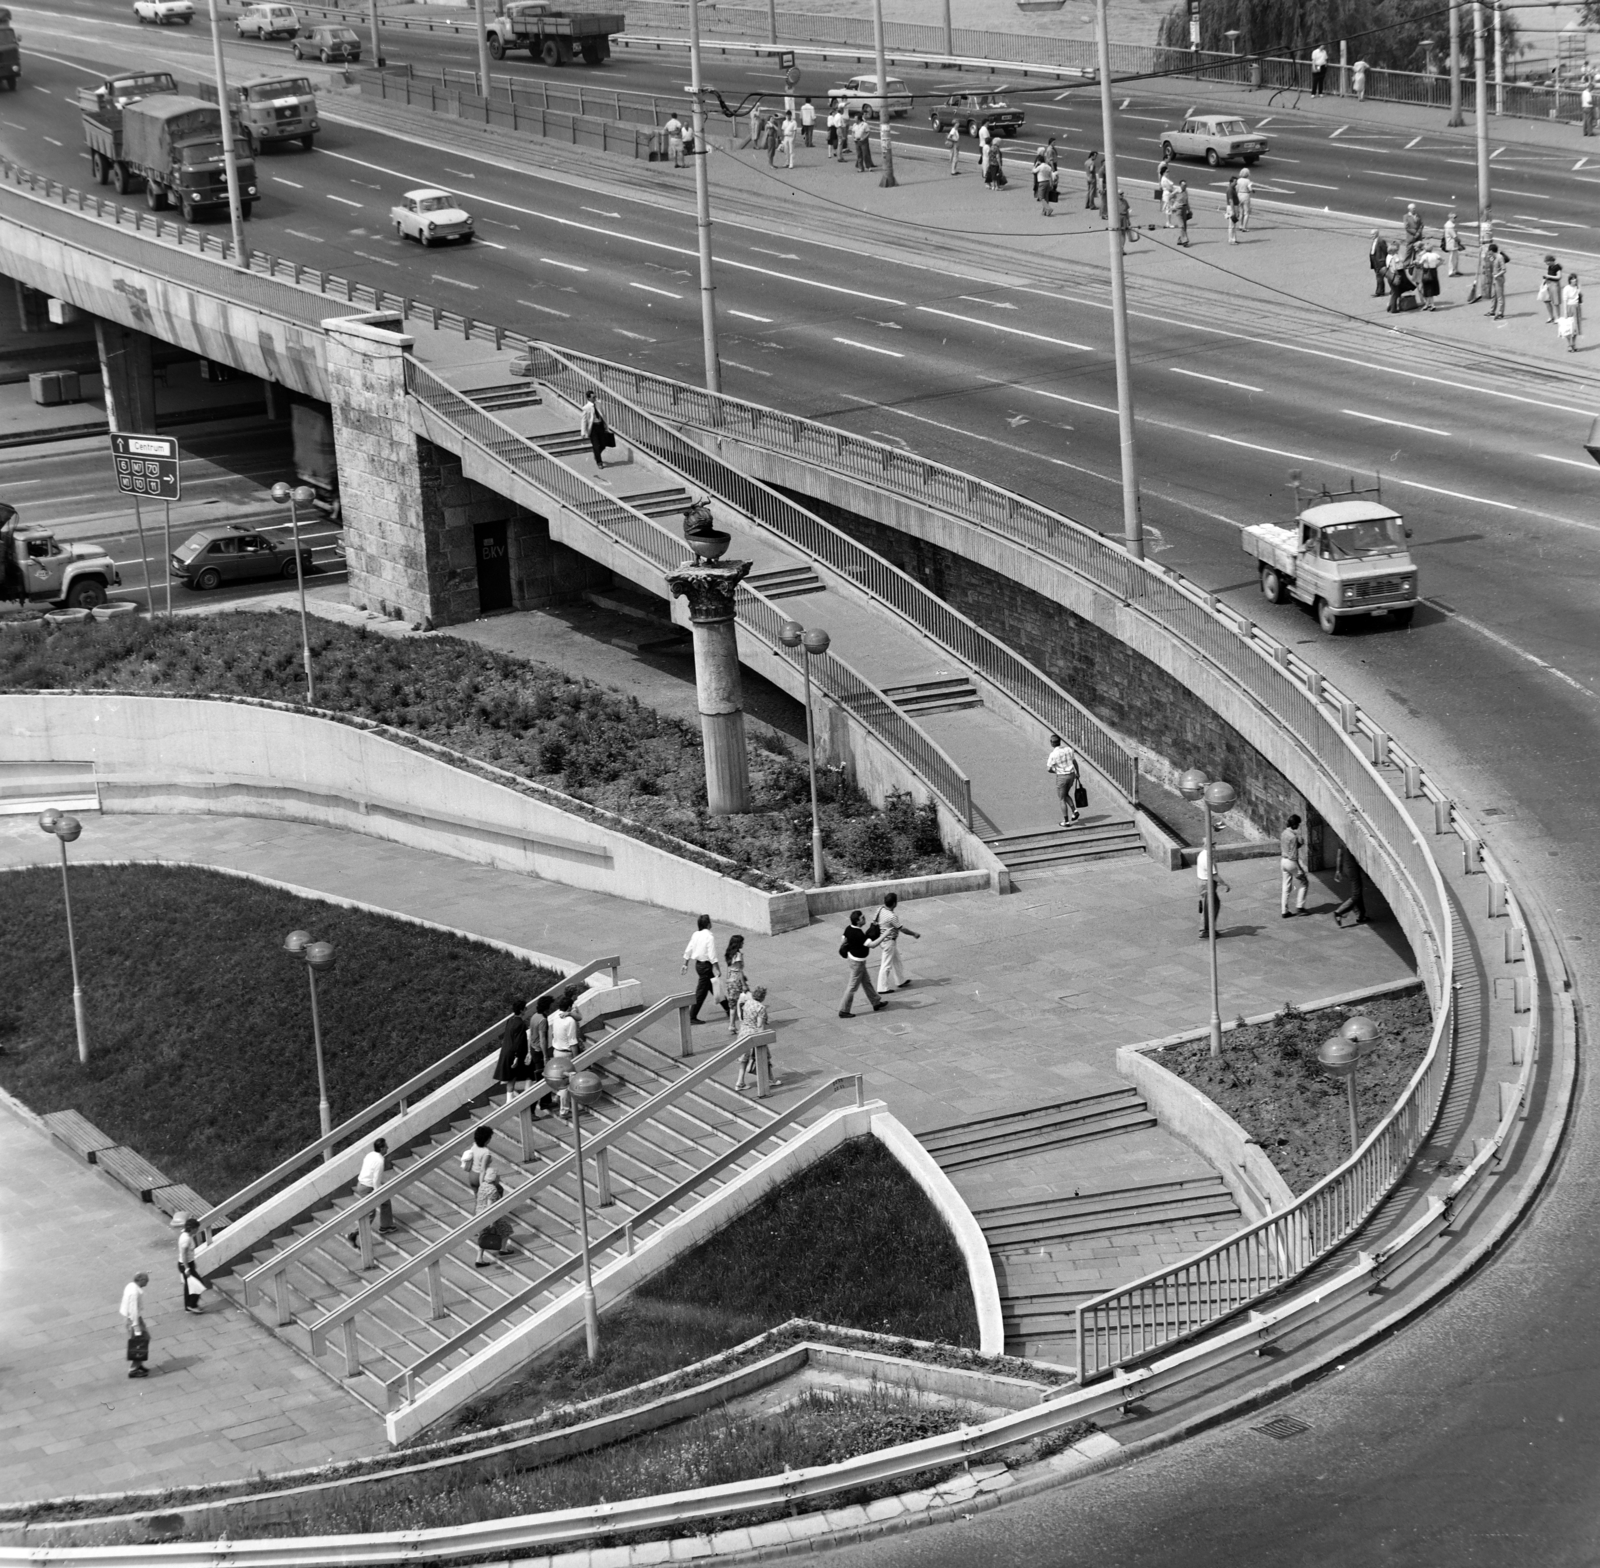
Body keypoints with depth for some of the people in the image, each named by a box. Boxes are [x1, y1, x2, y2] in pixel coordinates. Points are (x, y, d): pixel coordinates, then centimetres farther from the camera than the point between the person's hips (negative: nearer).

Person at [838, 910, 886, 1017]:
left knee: (866, 982, 22)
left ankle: (876, 1002, 36)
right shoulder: (858, 934, -32)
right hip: (857, 961, -9)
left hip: (852, 957, 9)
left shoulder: (849, 929, -5)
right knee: (853, 986, 2)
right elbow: (872, 945, -34)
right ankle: (843, 1011, 10)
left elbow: (844, 940, 8)